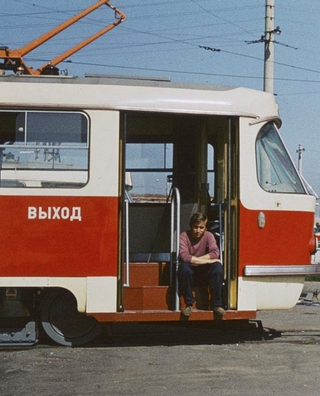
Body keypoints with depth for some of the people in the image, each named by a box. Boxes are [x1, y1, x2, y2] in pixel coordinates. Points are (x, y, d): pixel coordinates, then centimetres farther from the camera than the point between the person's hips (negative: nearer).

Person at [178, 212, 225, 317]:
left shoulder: (208, 236, -6)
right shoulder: (184, 236, -15)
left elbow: (215, 253, -23)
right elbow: (184, 256, -31)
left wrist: (193, 260, -27)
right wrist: (208, 260, -29)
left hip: (204, 271, 2)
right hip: (190, 270, -2)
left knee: (218, 266, -27)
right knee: (184, 267, -36)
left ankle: (216, 304, -19)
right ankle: (188, 304, -24)